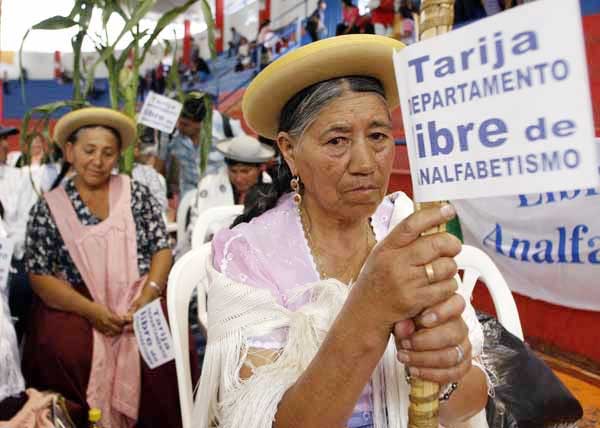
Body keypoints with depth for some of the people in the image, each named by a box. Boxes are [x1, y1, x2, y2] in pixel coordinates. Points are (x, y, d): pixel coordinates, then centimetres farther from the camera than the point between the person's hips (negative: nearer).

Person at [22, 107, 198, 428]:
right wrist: (91, 309, -14)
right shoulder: (48, 209, 5)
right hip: (75, 305, 0)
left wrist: (147, 296, -14)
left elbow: (162, 249, 3)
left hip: (140, 299, 1)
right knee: (63, 352, -30)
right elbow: (40, 275, 0)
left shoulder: (136, 194, 8)